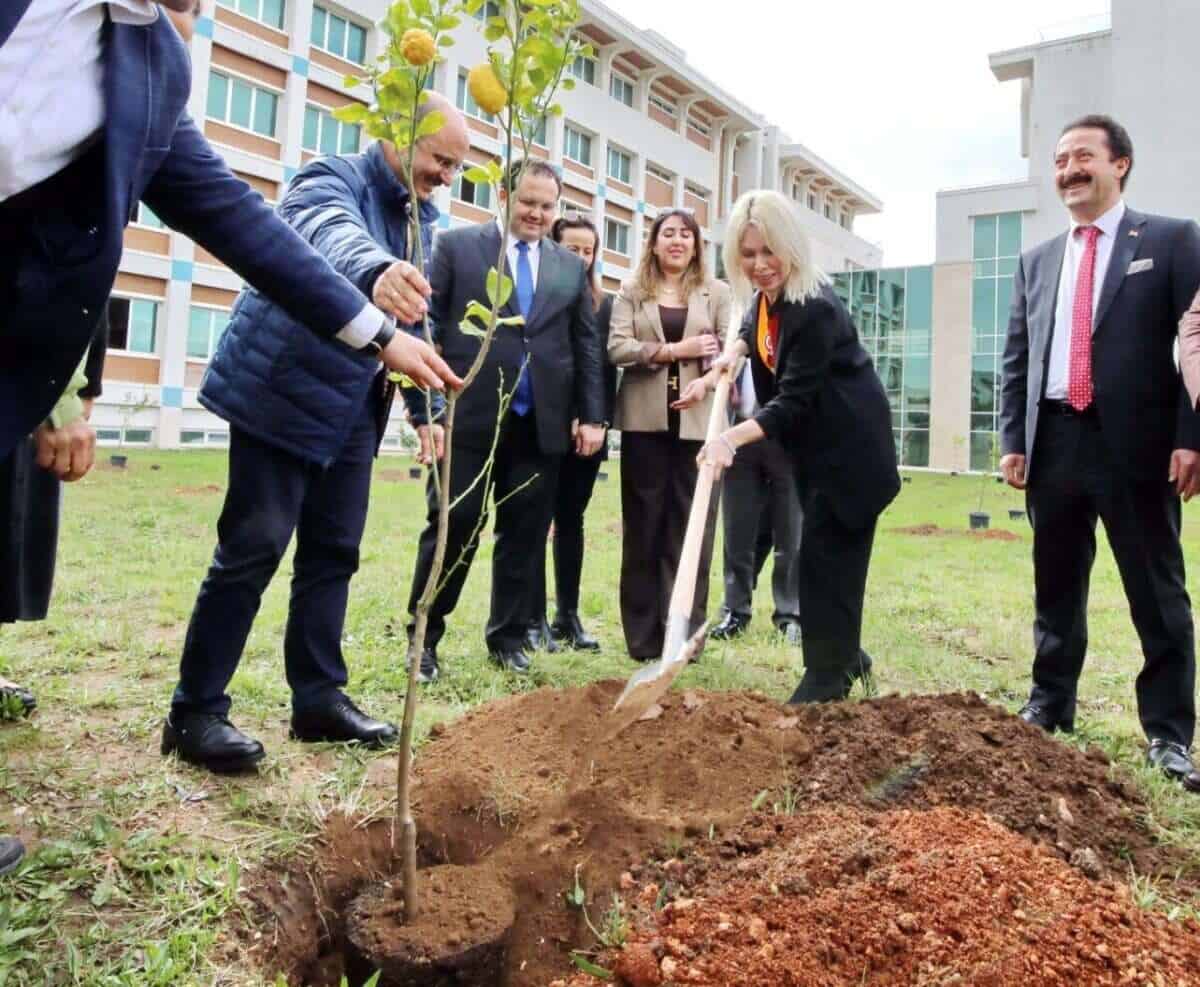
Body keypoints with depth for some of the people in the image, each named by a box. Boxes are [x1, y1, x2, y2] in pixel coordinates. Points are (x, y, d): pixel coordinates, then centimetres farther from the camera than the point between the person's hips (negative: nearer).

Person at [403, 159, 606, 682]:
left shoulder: (571, 266, 15)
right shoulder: (456, 245, 4)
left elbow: (587, 346, 14)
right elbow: (426, 328, -3)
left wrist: (591, 416, 6)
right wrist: (423, 410, -11)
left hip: (541, 424, 3)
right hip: (468, 418, -3)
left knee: (524, 537, 8)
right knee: (451, 530, 1)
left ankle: (507, 638, 23)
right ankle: (423, 638, 16)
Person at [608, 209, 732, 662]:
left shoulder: (718, 292, 12)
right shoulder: (631, 292, 12)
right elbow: (617, 348, -2)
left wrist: (704, 384, -16)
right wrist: (676, 350, -9)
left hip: (698, 421, 0)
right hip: (645, 421, 0)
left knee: (692, 526, 0)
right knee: (643, 526, 3)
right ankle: (644, 635, 11)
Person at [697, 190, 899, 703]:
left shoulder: (814, 308, -27)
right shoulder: (767, 294, 0)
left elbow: (794, 400, -31)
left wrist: (732, 438, -42)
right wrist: (735, 351, 4)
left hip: (848, 445, -9)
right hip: (815, 443, 9)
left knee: (826, 554, -7)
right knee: (826, 552, 15)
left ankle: (827, 674, 5)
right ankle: (845, 655, 28)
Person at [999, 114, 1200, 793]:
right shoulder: (1038, 260, 16)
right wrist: (1013, 440, 6)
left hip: (1135, 443, -4)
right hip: (1055, 442, 4)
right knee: (1055, 590, 13)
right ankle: (1049, 709, 26)